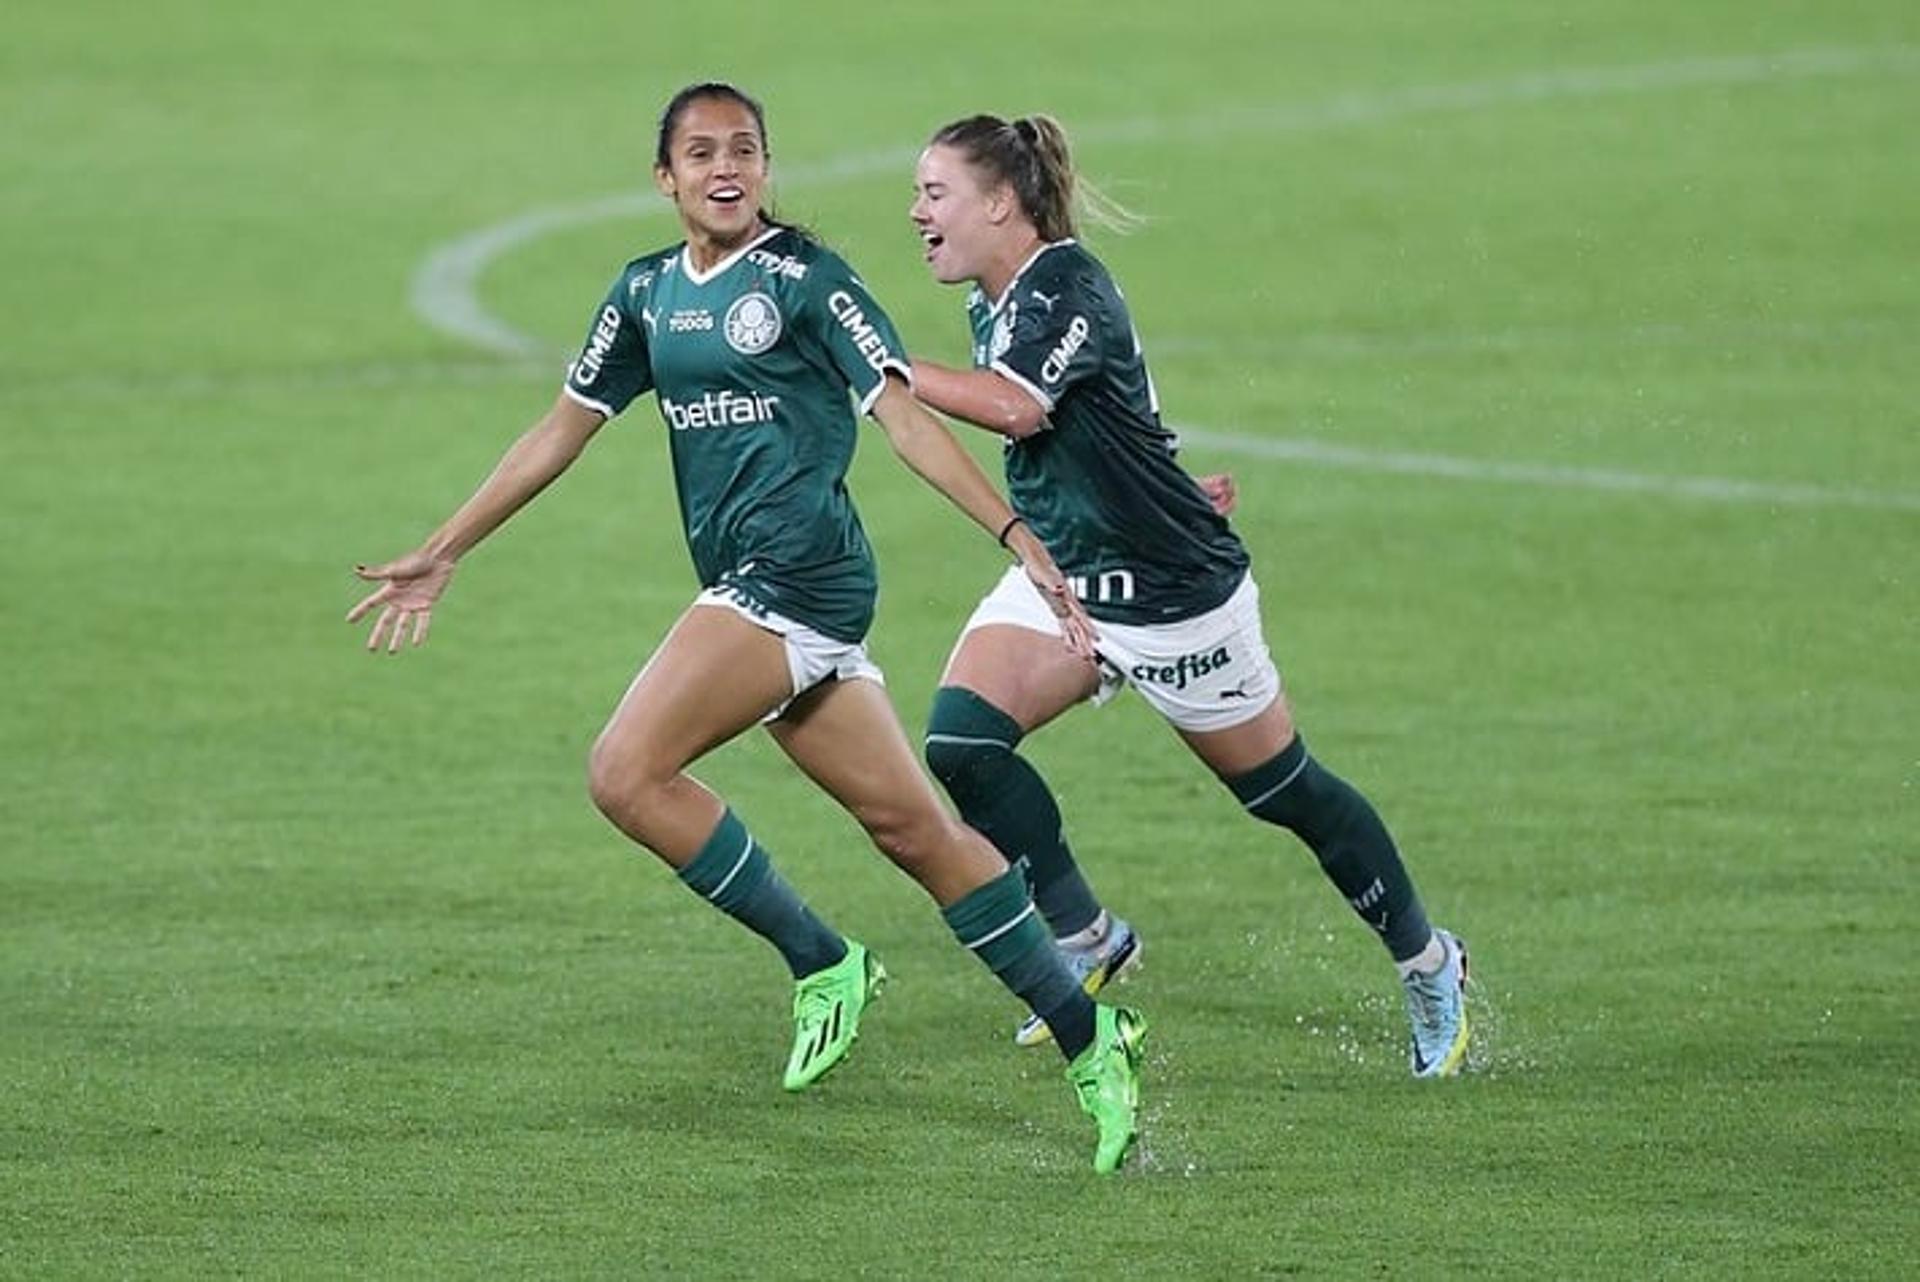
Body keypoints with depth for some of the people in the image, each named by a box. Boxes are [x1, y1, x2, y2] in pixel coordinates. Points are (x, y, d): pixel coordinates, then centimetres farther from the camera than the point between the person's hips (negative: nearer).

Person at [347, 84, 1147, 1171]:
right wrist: (440, 556, 22)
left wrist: (1021, 540, -15)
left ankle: (823, 964, -5)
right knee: (915, 828, 6)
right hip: (753, 589, 7)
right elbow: (563, 431, 22)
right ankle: (1089, 1037, 8)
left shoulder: (807, 278, -4)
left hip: (801, 571, -7)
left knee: (627, 773, -16)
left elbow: (906, 417, -8)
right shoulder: (648, 293, 16)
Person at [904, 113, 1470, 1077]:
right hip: (1059, 575, 8)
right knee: (959, 740, -14)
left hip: (1173, 591, -8)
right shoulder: (994, 305, 4)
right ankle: (1086, 940, 1)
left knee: (1284, 790, 6)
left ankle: (1427, 962, 26)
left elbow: (1016, 407, -40)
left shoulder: (1066, 287, -23)